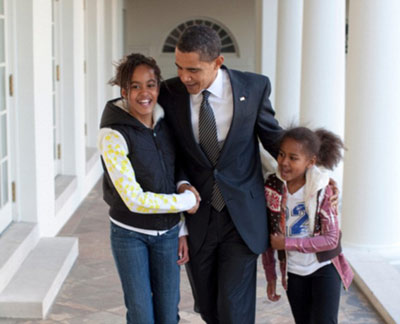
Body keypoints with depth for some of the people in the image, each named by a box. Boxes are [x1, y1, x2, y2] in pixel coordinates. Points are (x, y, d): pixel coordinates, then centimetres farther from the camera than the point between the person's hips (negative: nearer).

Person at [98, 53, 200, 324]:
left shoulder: (165, 124, 0)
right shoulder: (113, 135, -18)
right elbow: (134, 199, -22)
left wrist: (182, 232, 8)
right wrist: (188, 201, -14)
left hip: (167, 233, 5)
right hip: (130, 234, -4)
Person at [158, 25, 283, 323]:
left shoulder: (254, 87, -9)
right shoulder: (169, 93, -6)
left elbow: (272, 136, 5)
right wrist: (182, 184, -14)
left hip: (242, 217, -2)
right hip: (197, 217, 2)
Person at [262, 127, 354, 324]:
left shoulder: (322, 190, -16)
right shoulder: (272, 187, -8)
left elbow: (331, 239, -17)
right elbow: (267, 236, 0)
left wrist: (287, 243, -20)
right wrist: (271, 276, 2)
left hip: (324, 268, -3)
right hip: (293, 272, 3)